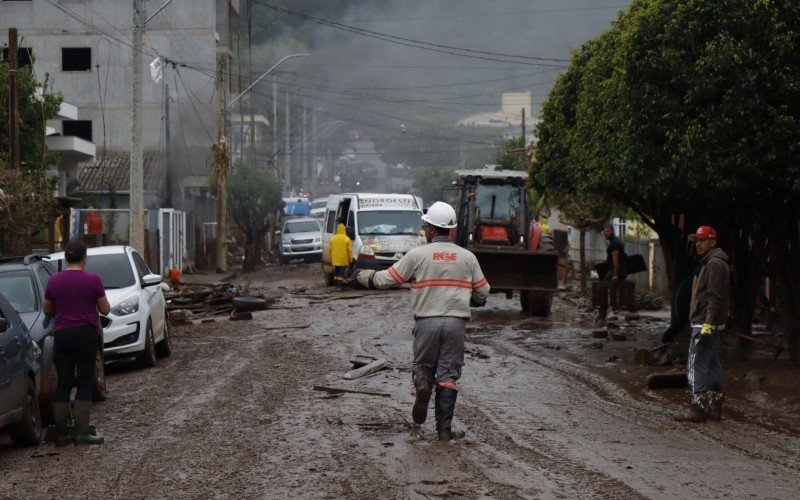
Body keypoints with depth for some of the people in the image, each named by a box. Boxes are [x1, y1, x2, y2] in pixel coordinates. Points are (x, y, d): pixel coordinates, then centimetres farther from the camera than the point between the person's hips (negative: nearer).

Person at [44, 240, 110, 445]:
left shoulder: (53, 281, 0)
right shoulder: (93, 280, -9)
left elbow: (47, 310, 11)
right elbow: (105, 309, -2)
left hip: (62, 335, 3)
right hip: (87, 334, -3)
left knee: (63, 384, 7)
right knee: (85, 384, 2)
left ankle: (60, 434, 6)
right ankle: (81, 433, -4)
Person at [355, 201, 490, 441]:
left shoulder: (417, 255, -2)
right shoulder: (467, 257, 6)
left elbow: (387, 278, 3)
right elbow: (482, 292, 11)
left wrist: (363, 276, 22)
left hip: (427, 320, -1)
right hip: (456, 322, 1)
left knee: (422, 364, 18)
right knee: (448, 373, 6)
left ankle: (423, 385, -16)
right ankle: (444, 428, 1)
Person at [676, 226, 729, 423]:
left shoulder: (714, 264, -13)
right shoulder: (710, 263, 20)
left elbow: (714, 298, -21)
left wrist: (707, 325, -25)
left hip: (706, 325, -11)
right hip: (710, 325, 11)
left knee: (696, 367, -10)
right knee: (711, 367, 12)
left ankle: (698, 408, -12)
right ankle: (714, 408, 15)